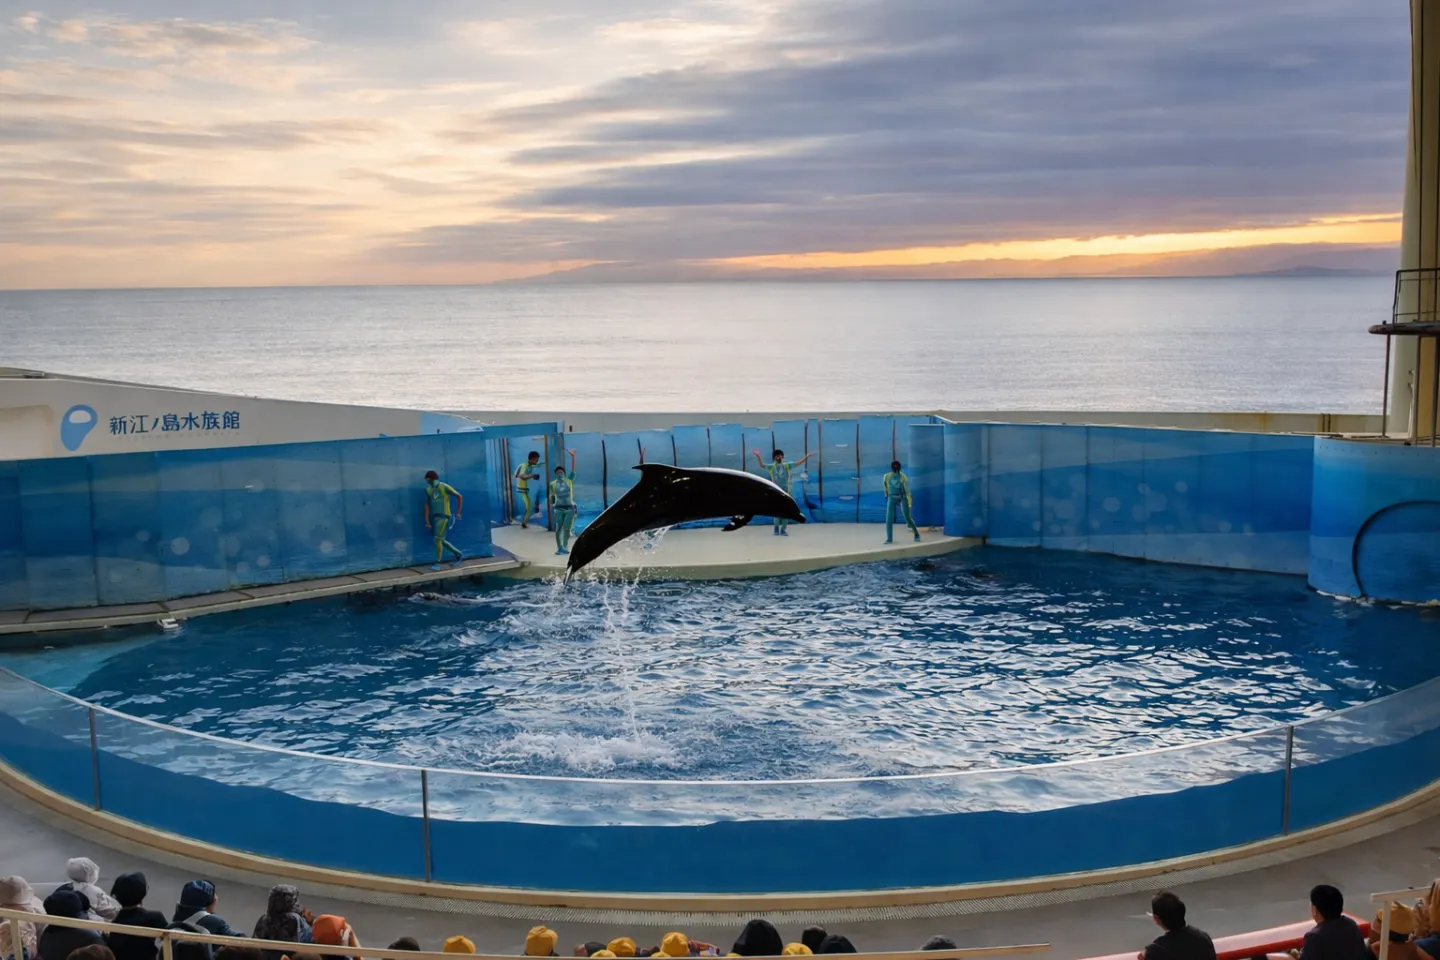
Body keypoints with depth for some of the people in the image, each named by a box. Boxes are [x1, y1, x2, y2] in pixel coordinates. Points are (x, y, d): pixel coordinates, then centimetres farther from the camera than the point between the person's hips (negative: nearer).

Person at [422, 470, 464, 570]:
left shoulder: (445, 487, -10)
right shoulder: (428, 490, 7)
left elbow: (459, 496, -2)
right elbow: (427, 505, 9)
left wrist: (458, 513, -2)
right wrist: (427, 521, 3)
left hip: (444, 516, -7)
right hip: (435, 517, 7)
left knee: (438, 539, -14)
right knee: (441, 541, 12)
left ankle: (437, 564, -7)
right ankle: (459, 555, 30)